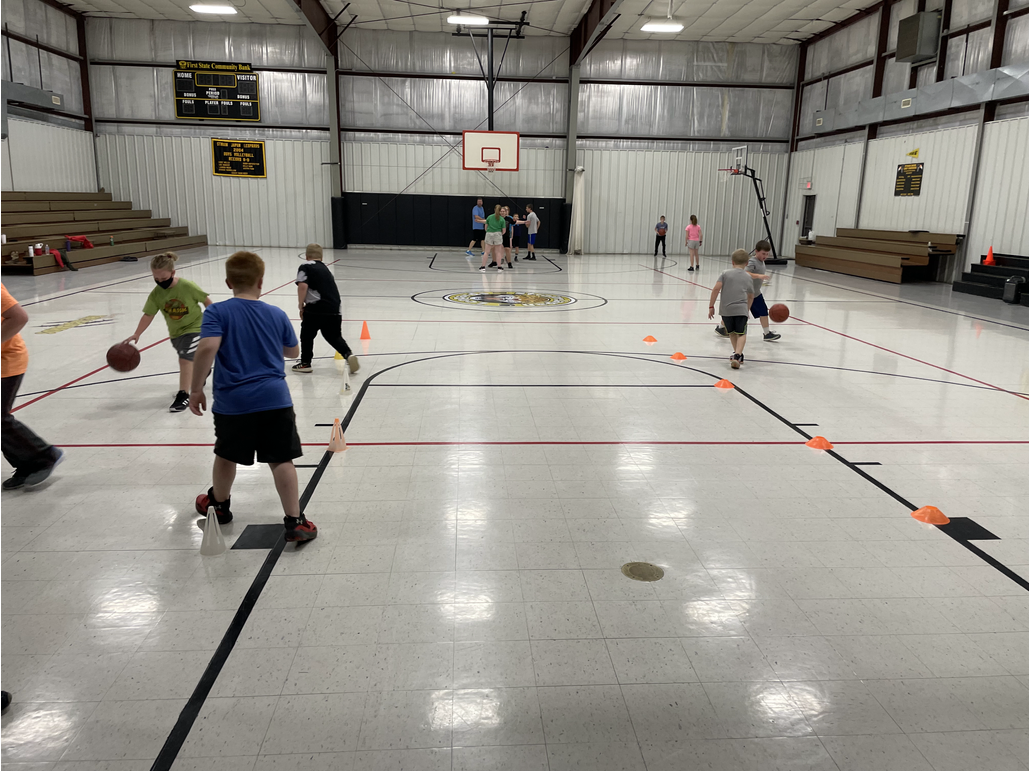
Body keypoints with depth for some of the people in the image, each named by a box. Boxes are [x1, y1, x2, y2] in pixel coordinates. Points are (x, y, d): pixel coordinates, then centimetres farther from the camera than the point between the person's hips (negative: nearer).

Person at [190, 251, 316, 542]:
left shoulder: (217, 312, -4)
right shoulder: (277, 315, 4)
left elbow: (207, 347, -19)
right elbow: (293, 351, 17)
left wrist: (196, 389, -10)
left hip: (232, 401, 0)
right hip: (274, 398, 0)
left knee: (226, 455, 21)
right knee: (281, 460, 2)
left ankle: (218, 504, 44)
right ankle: (294, 521, -1)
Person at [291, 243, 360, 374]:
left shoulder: (305, 267, 2)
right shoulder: (325, 269, 25)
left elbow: (303, 286, -13)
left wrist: (301, 305, -1)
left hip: (316, 309, -6)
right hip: (334, 309, 6)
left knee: (307, 335, 13)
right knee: (334, 336, 17)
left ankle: (305, 363, 19)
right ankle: (348, 354, -5)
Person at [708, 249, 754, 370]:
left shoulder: (726, 274, 6)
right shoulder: (748, 277, 13)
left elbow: (716, 289, -5)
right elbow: (750, 296, 21)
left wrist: (711, 306, 1)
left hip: (726, 309, 1)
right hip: (741, 309, 0)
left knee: (732, 333, 19)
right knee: (741, 334, 2)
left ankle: (738, 354, 28)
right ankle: (738, 354, -19)